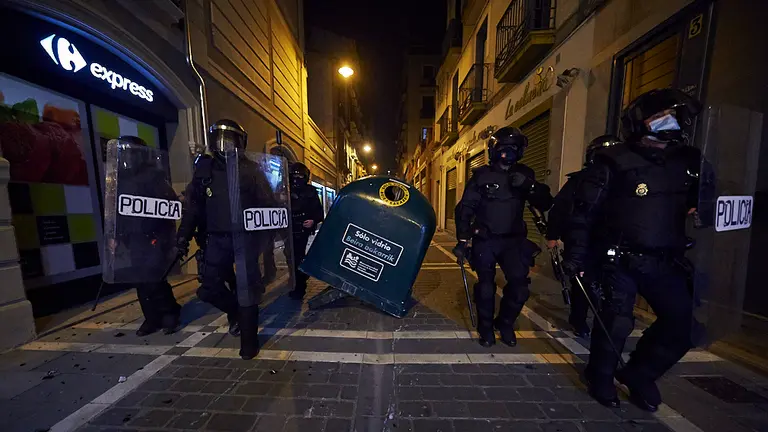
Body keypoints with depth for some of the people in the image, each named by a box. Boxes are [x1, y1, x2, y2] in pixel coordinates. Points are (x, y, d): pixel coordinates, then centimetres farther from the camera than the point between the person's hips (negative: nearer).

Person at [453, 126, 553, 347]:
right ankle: (486, 326, 26)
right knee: (486, 287, 3)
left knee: (520, 286, -5)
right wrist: (462, 240, -13)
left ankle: (505, 323, 23)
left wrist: (530, 186, -17)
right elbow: (465, 208, -7)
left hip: (513, 240, 3)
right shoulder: (482, 175, -4)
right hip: (485, 240, -2)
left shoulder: (524, 174, 6)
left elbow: (545, 204, 2)